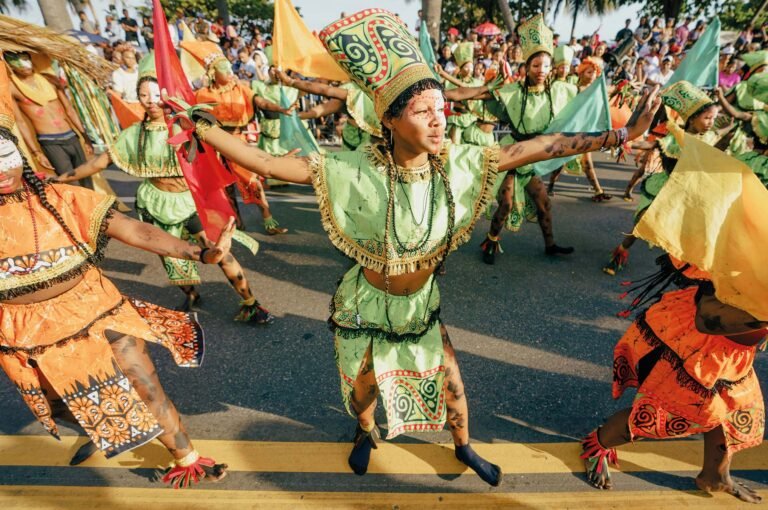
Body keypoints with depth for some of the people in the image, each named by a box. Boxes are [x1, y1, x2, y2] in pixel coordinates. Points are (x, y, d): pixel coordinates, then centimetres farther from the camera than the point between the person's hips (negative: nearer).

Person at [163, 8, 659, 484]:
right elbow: (267, 163, -24)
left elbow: (540, 146, -13)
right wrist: (200, 126, -26)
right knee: (363, 388, 24)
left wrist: (620, 135, -13)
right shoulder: (356, 171, -25)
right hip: (366, 306, -2)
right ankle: (366, 434, 63)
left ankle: (464, 447, 55)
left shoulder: (457, 164, -17)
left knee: (452, 384, 18)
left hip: (421, 305, 2)